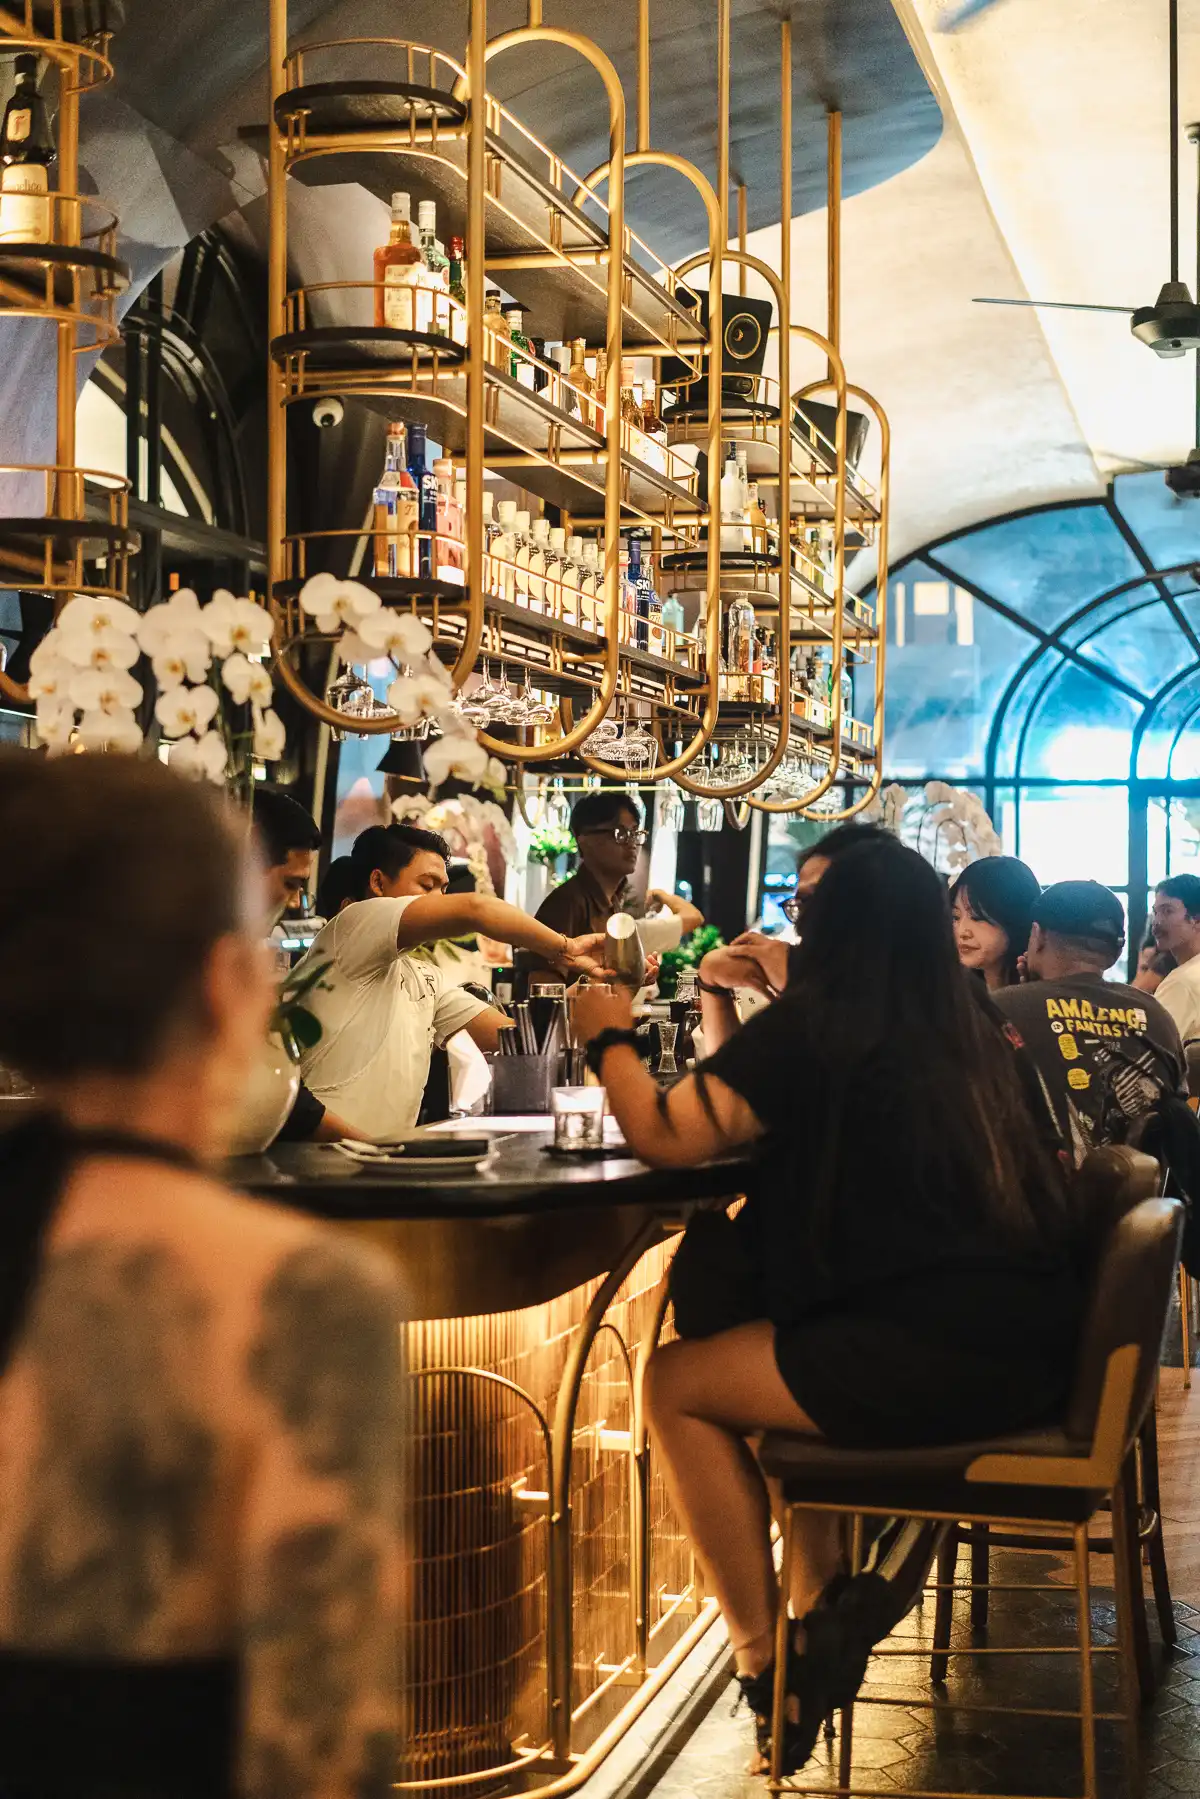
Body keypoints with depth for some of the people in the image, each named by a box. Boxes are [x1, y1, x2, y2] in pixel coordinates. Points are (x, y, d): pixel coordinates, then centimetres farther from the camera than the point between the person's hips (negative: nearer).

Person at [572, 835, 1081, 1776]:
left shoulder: (816, 1021, -7)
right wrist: (747, 1016, 29)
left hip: (938, 1359, -8)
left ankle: (765, 1664, 10)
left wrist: (610, 1038, 9)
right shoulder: (970, 1027, 14)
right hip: (1029, 1344, 8)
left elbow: (664, 1135, -8)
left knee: (677, 1384, 7)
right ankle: (831, 1609, 24)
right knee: (748, 1334, 27)